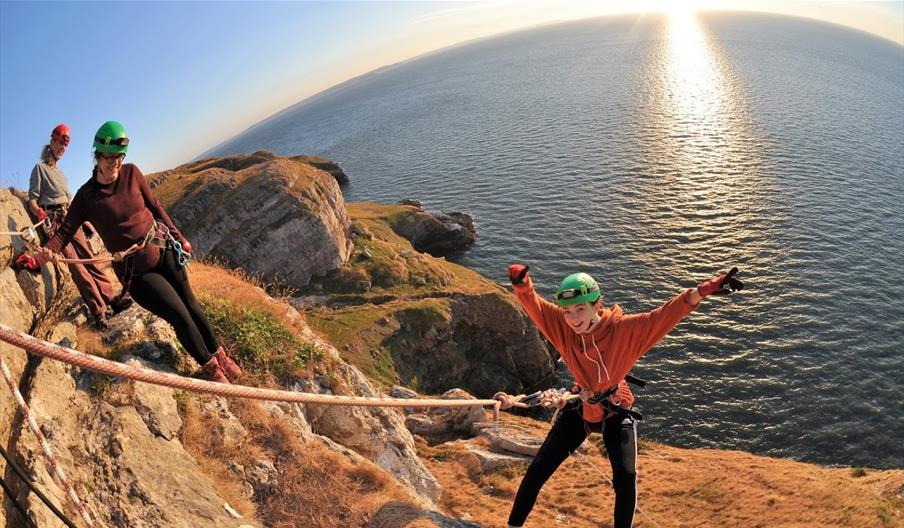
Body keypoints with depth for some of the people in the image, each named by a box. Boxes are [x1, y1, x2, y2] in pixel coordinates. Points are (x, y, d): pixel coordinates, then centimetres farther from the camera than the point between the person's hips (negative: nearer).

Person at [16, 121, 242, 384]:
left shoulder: (131, 173, -3)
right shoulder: (87, 196, -9)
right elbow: (64, 233, -13)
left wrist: (178, 237, 9)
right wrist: (39, 258, -30)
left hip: (164, 248, 3)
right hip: (134, 269, -3)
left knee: (191, 304, 7)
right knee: (181, 316, -6)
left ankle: (219, 354, 27)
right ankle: (210, 366, 15)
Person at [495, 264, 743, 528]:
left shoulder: (623, 329, -25)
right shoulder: (562, 326, -20)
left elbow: (665, 315, -31)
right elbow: (533, 305, -29)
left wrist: (703, 290, -42)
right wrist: (522, 285, -51)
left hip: (616, 412, -2)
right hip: (579, 409, 2)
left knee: (626, 477, -10)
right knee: (537, 470, 4)